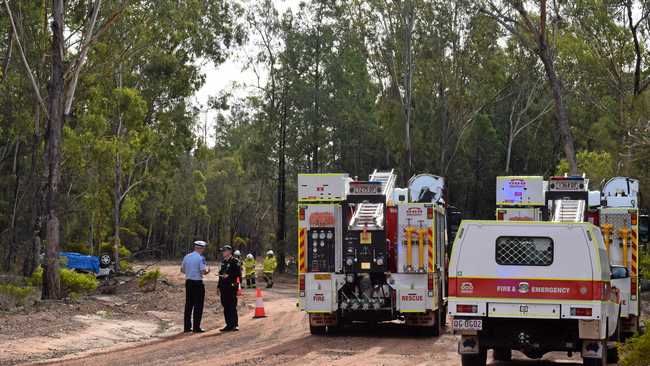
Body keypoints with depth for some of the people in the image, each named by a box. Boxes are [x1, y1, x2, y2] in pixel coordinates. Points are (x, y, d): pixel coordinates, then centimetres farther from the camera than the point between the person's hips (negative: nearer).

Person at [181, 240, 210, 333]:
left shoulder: (187, 257, 7)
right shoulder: (201, 258, -13)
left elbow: (182, 270, 14)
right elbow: (204, 271, -18)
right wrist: (208, 270, 2)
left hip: (188, 282, 6)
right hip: (198, 283, -6)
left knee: (188, 304, 12)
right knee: (198, 305, 0)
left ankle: (187, 326, 15)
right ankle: (196, 327, -1)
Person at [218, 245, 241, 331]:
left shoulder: (235, 261, -5)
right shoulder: (223, 262, 17)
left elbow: (238, 274, -11)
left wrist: (229, 276, -17)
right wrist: (219, 286, 17)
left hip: (231, 287, -8)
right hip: (224, 287, 8)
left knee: (232, 306, -6)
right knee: (225, 306, 9)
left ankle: (235, 325, -1)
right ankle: (229, 325, 15)